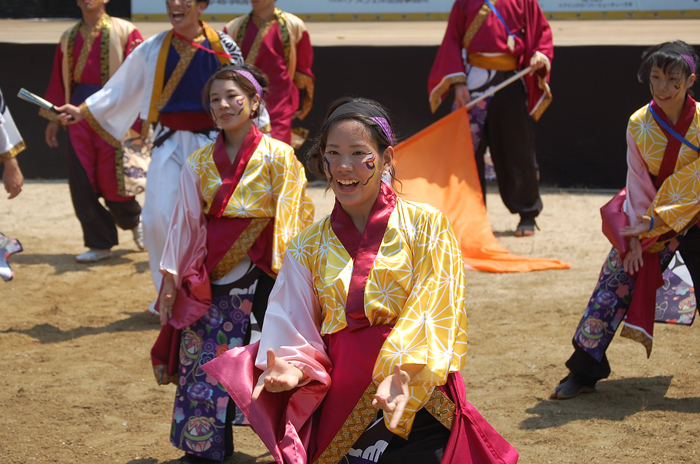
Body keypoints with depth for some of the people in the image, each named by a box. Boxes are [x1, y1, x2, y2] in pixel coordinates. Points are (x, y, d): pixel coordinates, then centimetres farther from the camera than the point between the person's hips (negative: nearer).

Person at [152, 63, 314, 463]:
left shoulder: (278, 157, -4)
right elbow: (185, 222, 9)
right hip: (213, 275, 3)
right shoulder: (200, 163, 7)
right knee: (205, 360, 2)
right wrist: (170, 279, 5)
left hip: (263, 270, -3)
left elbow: (288, 221, -5)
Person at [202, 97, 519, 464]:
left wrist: (404, 374, -26)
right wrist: (292, 369, -17)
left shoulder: (426, 226, 0)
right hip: (338, 412, 2)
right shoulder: (308, 247, 9)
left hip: (420, 402, -2)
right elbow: (296, 333, 5)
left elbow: (436, 316, -9)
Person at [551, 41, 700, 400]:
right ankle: (584, 372, 6)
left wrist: (657, 222, -20)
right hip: (648, 219, 2)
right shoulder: (639, 125, -7)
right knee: (613, 286, -4)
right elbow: (638, 183, -5)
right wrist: (636, 236, -12)